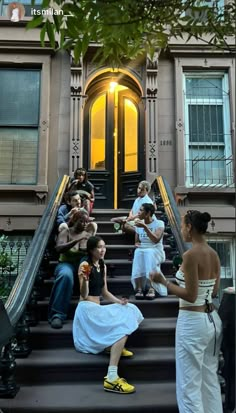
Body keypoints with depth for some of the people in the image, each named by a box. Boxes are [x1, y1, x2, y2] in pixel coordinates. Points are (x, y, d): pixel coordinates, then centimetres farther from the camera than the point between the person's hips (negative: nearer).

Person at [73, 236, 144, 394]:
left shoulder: (103, 266, 12)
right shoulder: (85, 265, -12)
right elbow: (84, 295, -16)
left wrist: (119, 301, -2)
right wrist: (84, 279, -35)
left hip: (97, 309, 8)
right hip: (87, 309, -8)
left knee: (129, 310, 4)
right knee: (122, 328, -21)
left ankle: (115, 345, 7)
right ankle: (111, 378, -29)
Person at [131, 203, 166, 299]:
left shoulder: (159, 223, -1)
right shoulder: (138, 224, 13)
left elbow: (156, 240, -16)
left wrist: (145, 227, -22)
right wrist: (137, 244, -5)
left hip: (155, 250, -3)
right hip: (141, 249, 3)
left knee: (150, 254, -37)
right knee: (138, 254, -32)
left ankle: (151, 288, -35)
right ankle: (139, 288, -35)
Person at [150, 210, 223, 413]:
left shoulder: (191, 255, -19)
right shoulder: (214, 254, 5)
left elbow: (190, 296, -19)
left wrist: (163, 281, -11)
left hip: (192, 322, -8)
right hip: (213, 319, 9)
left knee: (189, 384, 5)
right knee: (210, 379, 20)